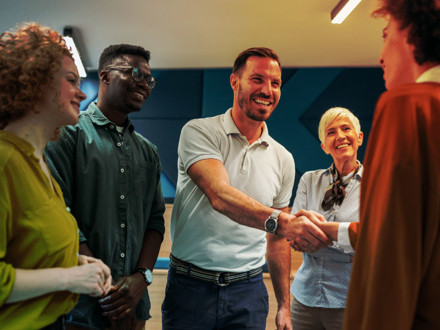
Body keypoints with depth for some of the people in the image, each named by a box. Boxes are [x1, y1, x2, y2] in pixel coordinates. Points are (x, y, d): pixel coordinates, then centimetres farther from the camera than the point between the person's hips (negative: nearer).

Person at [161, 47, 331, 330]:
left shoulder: (283, 159, 6)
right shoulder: (199, 132, -7)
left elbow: (278, 239, 11)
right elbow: (220, 195, -24)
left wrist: (284, 306, 10)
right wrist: (279, 220, -39)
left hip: (248, 291, 4)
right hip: (191, 285, -3)